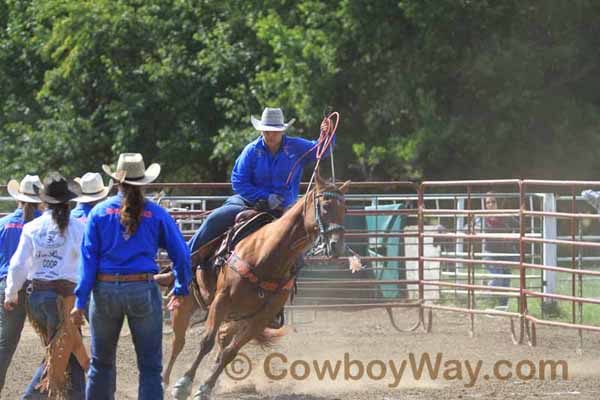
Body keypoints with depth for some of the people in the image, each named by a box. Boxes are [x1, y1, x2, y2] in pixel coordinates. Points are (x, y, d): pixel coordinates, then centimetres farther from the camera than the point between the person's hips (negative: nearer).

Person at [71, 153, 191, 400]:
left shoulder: (100, 212, 0)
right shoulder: (156, 214, -1)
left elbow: (88, 258, -3)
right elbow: (181, 254, 2)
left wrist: (80, 302, -4)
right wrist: (181, 289, 16)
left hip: (105, 290, 1)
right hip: (143, 291, -1)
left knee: (101, 363, 16)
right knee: (150, 366, 3)